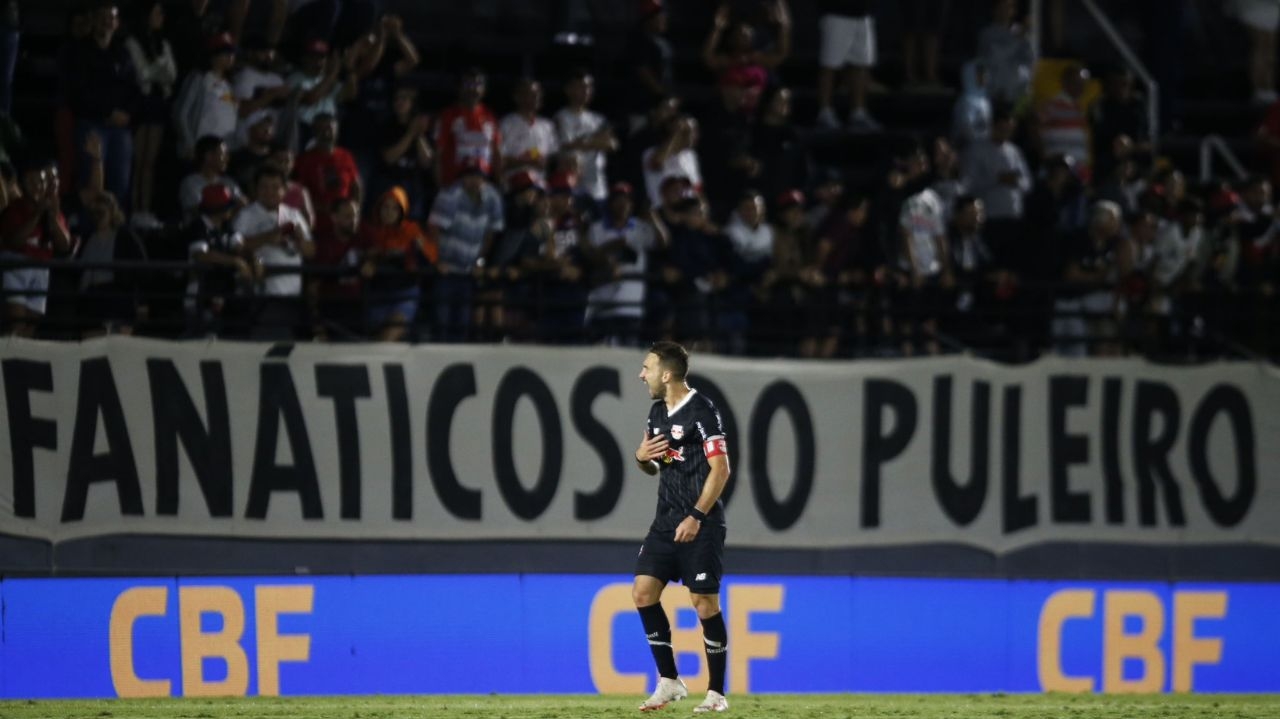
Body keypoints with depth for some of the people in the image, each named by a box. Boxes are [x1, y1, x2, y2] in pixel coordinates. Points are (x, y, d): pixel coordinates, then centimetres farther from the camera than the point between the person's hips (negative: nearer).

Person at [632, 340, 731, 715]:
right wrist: (642, 457, 0)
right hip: (667, 521, 8)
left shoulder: (701, 411, -12)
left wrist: (696, 516, -20)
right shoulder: (658, 411, 13)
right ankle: (669, 681, 5)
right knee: (643, 590, -3)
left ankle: (717, 692, 3)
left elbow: (721, 470, -15)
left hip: (700, 525, -8)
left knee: (704, 602, -6)